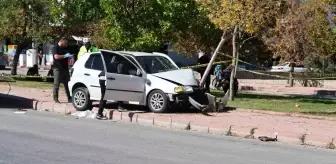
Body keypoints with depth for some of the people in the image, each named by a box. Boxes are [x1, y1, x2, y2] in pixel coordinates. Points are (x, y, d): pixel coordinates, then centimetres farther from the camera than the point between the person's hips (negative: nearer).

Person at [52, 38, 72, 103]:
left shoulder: (64, 48, 18)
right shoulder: (55, 48, -6)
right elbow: (56, 56, -22)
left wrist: (69, 56, 9)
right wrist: (65, 56, -19)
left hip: (65, 68, 7)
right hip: (58, 69, -7)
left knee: (67, 84, 7)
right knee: (56, 84, -2)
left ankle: (69, 98, 10)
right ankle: (55, 98, 3)